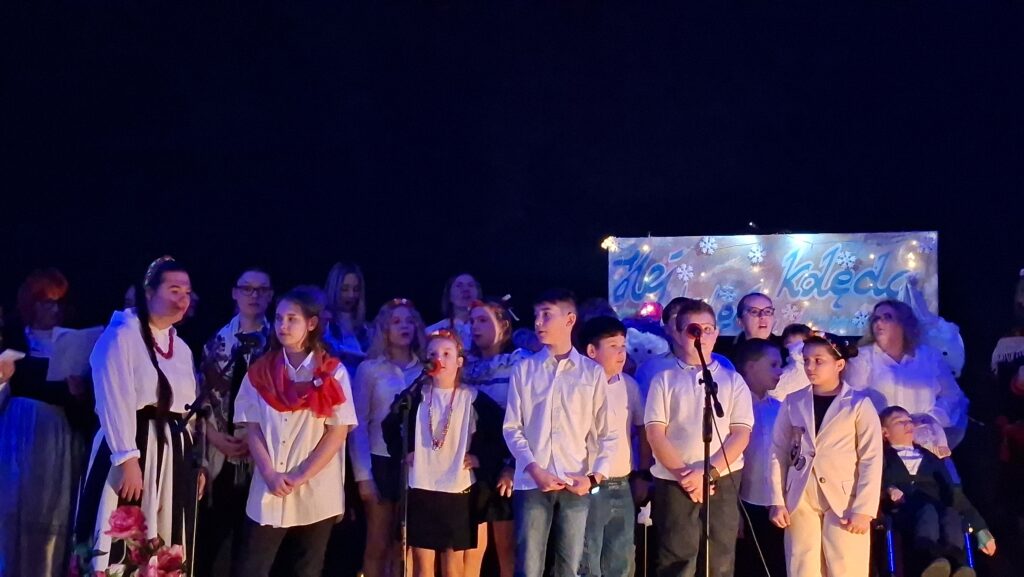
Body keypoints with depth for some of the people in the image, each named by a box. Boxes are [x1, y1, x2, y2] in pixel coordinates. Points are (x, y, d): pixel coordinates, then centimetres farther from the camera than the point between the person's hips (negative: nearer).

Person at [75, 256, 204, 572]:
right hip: (133, 450, -7)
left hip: (175, 453, 7)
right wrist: (128, 459, -21)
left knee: (166, 556, 9)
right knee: (125, 549, -7)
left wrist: (198, 461, 14)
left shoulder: (181, 348, 17)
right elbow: (115, 403, -15)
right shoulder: (122, 335, -7)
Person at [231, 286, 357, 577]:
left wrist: (301, 477, -12)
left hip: (316, 493, -2)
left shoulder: (332, 372, -2)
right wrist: (269, 474, -11)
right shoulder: (260, 371, 6)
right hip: (268, 491, 2)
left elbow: (338, 431, -6)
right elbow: (252, 427, 3)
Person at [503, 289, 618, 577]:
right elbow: (512, 427, 4)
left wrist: (595, 476, -7)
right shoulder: (524, 369, 7)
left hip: (576, 486, 0)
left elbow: (607, 432, 5)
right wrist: (534, 470, -8)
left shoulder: (593, 372, 6)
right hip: (532, 483, 0)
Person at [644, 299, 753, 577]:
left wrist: (709, 472, -11)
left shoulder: (733, 380, 9)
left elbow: (741, 434, 1)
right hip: (674, 482, -1)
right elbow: (655, 433, -1)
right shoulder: (664, 380, 7)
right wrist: (683, 474, -11)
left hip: (722, 481, 1)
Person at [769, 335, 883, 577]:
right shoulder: (793, 402, 6)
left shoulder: (859, 404, -1)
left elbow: (871, 459, -4)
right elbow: (778, 453, 8)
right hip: (801, 500, 3)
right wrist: (777, 501, 1)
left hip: (844, 500, -3)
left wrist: (864, 509, -10)